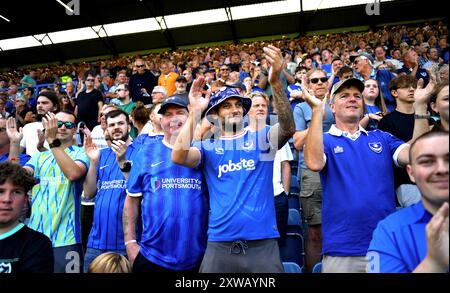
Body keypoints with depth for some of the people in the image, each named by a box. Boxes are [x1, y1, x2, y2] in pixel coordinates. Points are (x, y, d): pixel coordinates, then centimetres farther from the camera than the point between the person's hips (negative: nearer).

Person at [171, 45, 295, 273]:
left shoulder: (261, 139, 6)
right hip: (219, 245, 1)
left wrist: (276, 82, -26)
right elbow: (178, 157, -11)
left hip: (263, 243, 0)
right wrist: (195, 112, -17)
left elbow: (287, 127, -13)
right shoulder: (208, 148, 7)